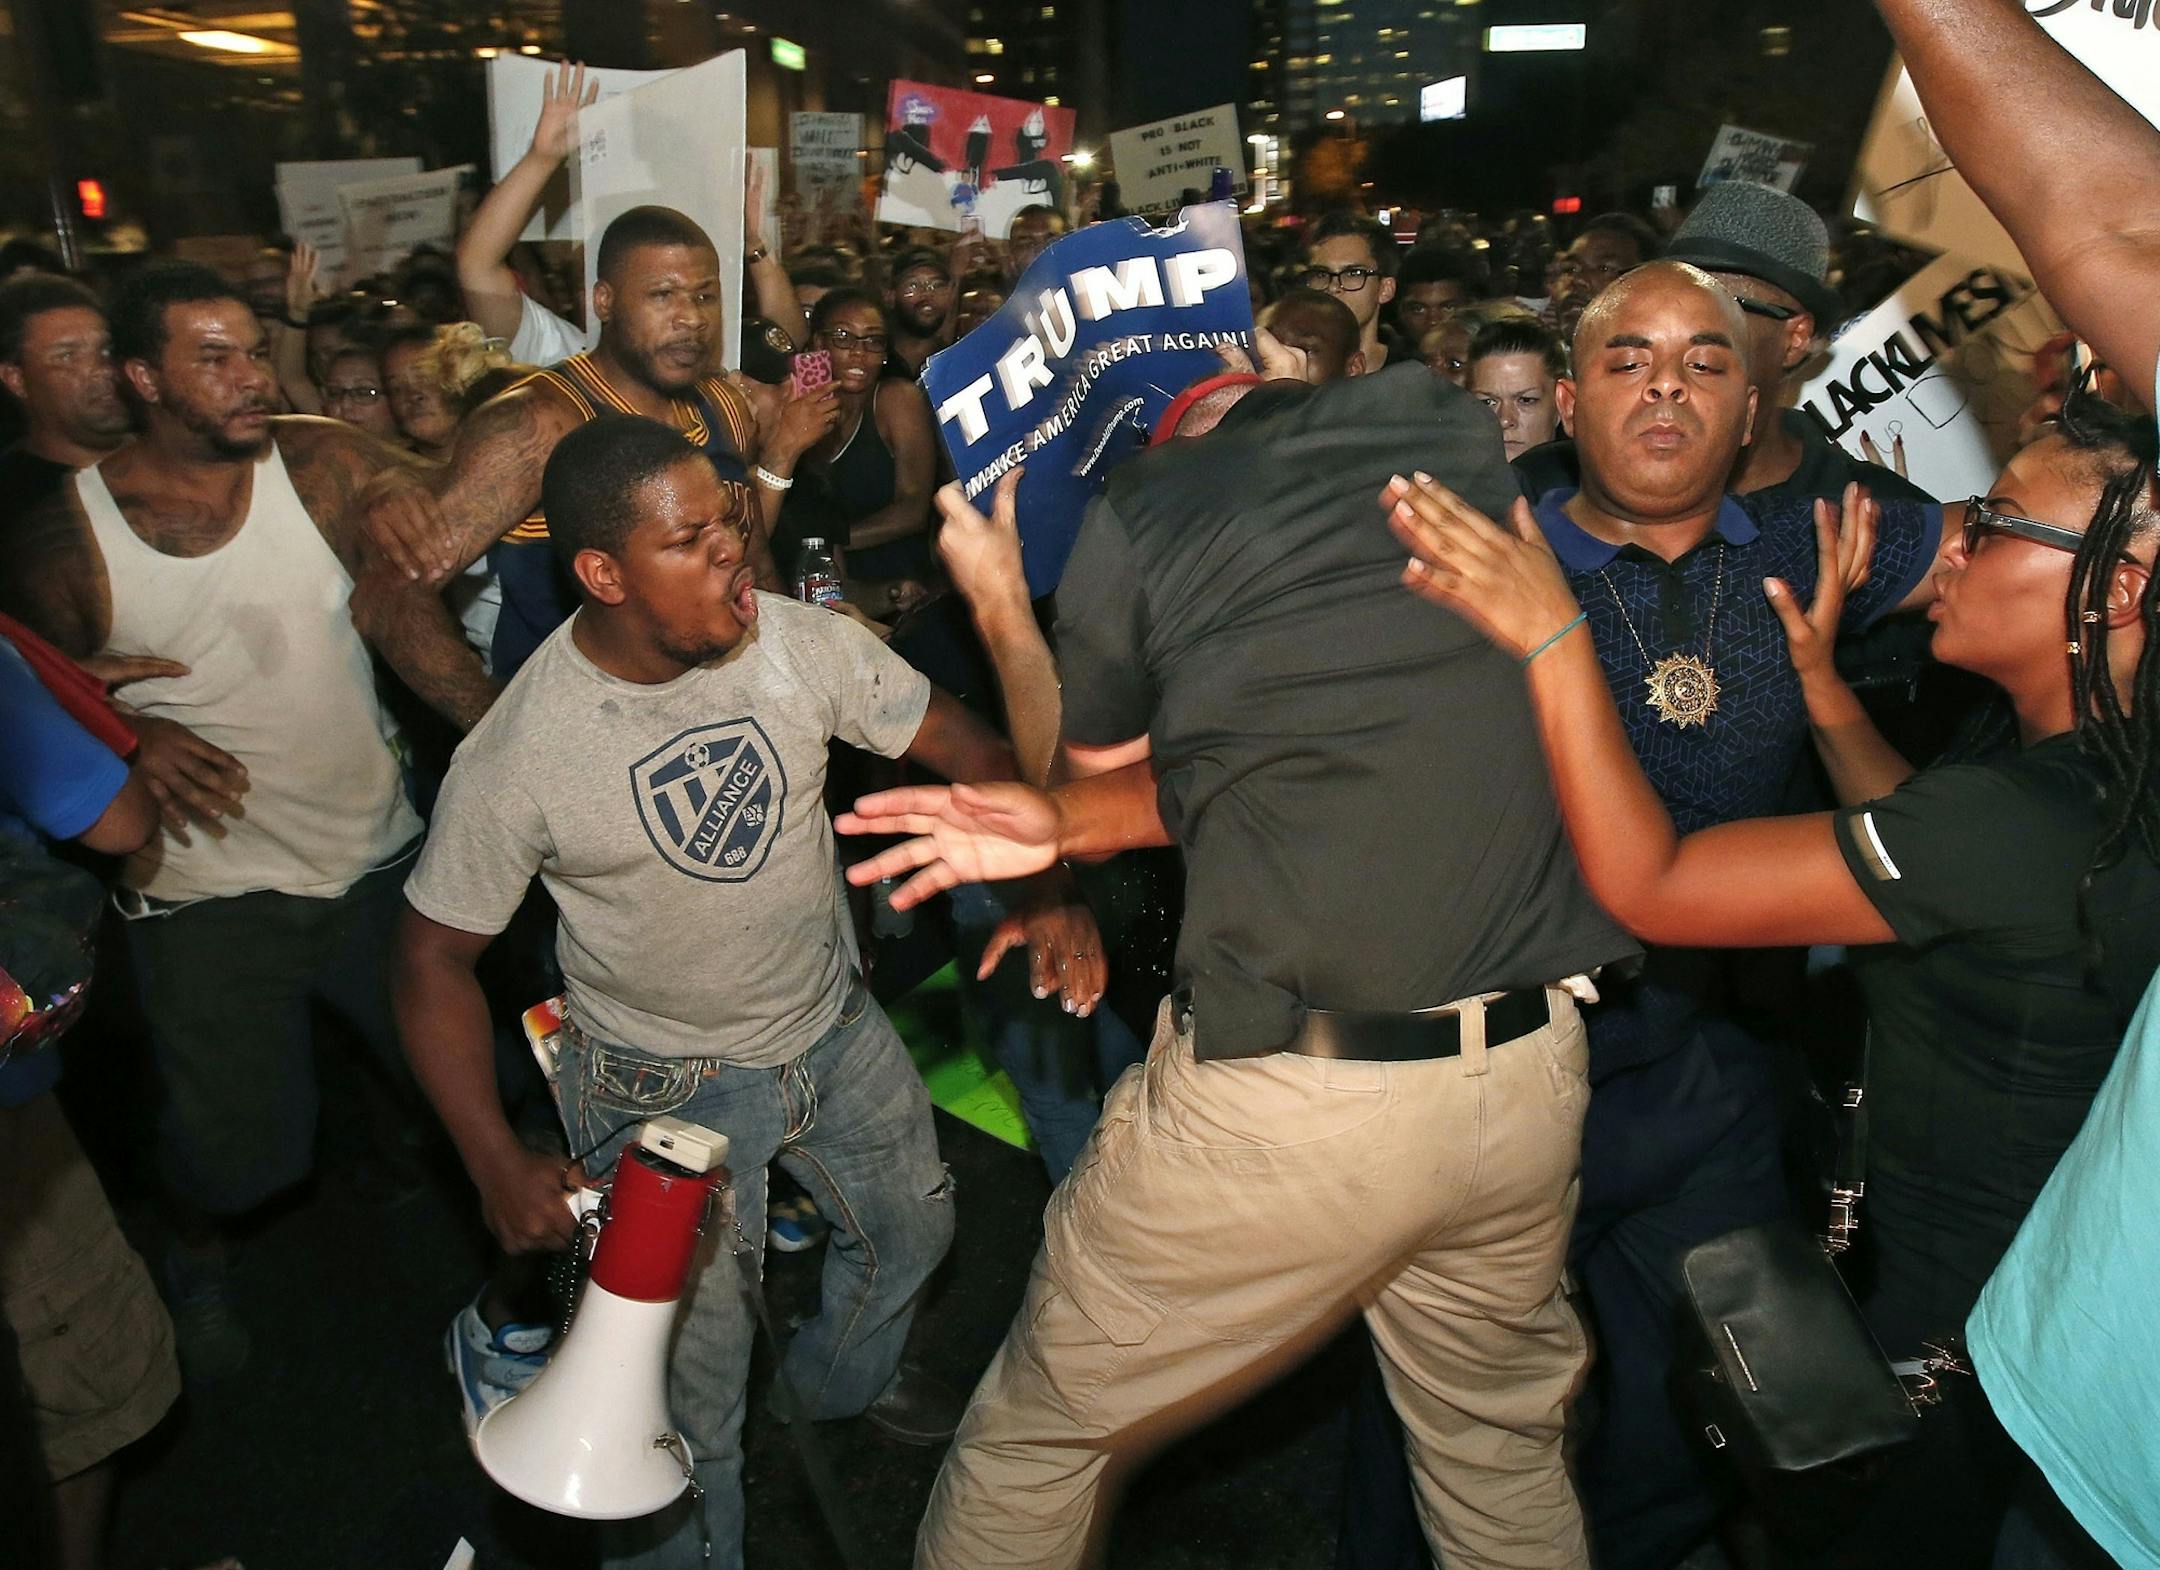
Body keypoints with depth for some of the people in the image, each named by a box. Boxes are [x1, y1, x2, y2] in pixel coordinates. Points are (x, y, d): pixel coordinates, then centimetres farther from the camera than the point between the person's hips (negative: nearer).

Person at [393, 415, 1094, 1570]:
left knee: (912, 1227, 26)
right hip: (665, 1084, -4)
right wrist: (496, 1167, -22)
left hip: (835, 1028, 4)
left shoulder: (801, 641, -17)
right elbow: (436, 955, -13)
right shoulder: (518, 755, -24)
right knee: (689, 1394, 6)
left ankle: (838, 1382, 60)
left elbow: (963, 747, -10)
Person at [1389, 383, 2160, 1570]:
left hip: (1959, 1333, -8)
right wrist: (1819, 671, 8)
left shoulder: (2020, 821, -34)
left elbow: (1645, 883, -32)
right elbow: (1923, 845, 13)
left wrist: (1553, 635, -30)